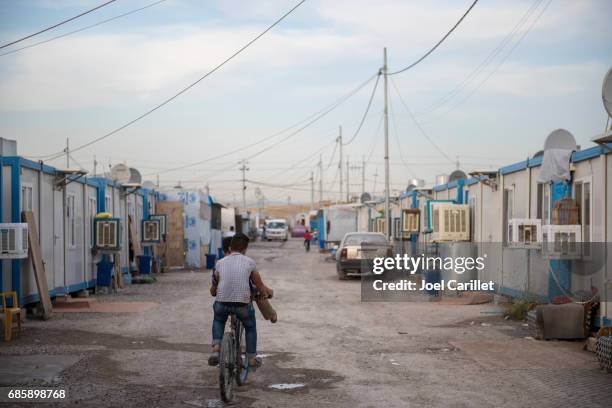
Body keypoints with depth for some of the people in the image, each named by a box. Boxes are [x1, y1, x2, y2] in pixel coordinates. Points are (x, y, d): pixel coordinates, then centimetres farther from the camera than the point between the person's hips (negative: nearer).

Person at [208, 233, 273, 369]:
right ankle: (252, 358, 29)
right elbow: (260, 287, 13)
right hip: (242, 303, -1)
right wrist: (268, 292, 35)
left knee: (218, 321, 33)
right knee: (250, 327, 28)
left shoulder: (220, 263, 12)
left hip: (222, 302, 1)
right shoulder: (250, 262, 6)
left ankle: (216, 349, 15)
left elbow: (213, 290, 20)